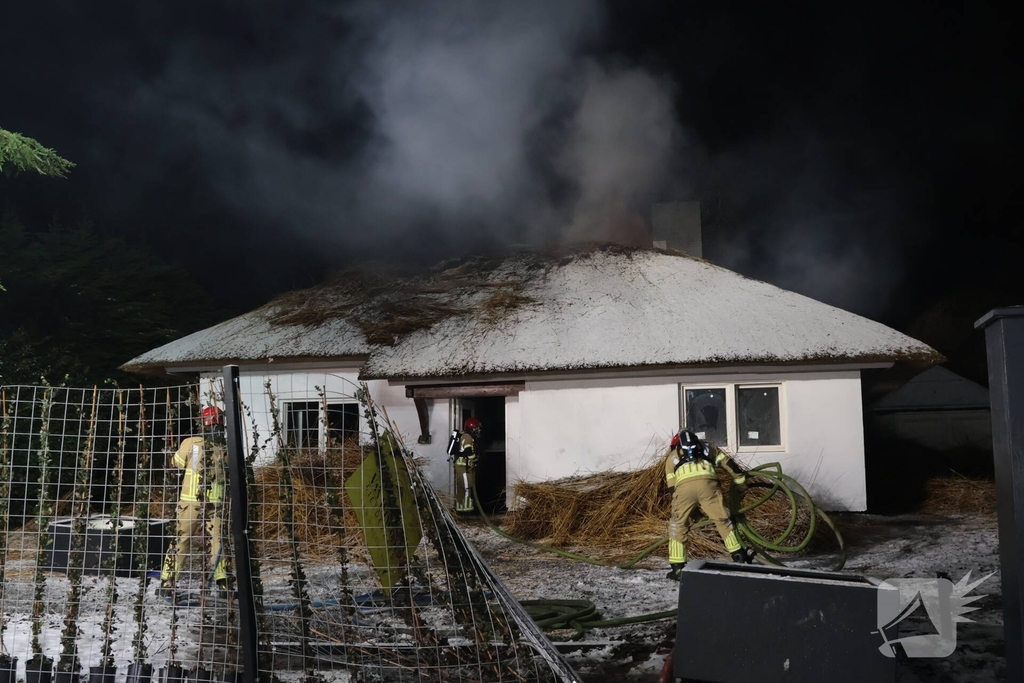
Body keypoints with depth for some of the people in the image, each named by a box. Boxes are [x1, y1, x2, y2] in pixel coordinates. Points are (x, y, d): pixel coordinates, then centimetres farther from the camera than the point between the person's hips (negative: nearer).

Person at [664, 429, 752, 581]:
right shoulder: (707, 447, 38)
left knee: (678, 526, 15)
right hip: (707, 483, 0)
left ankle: (677, 568, 13)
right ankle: (739, 557, 16)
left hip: (683, 486, 0)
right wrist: (742, 486, 46)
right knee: (723, 521, 17)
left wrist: (696, 511, 37)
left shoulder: (671, 457, 36)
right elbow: (730, 465, 34)